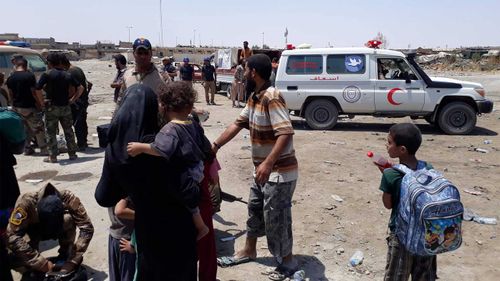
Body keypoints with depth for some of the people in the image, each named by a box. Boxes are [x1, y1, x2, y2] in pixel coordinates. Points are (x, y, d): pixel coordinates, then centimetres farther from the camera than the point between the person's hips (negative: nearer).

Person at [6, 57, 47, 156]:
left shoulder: (10, 78, 6)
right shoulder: (30, 76, -13)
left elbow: (10, 94, 10)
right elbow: (34, 92, -13)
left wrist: (13, 105, 20)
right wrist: (40, 104, -4)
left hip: (17, 107, 6)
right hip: (29, 107, -6)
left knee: (25, 129, 17)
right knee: (38, 128, 1)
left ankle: (27, 149, 20)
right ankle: (44, 149, 1)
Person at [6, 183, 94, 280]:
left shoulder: (68, 198, -35)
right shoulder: (26, 202, -38)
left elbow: (87, 228, -34)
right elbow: (12, 236, -39)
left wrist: (72, 261, -38)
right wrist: (43, 264, -40)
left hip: (61, 231, 1)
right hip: (32, 230, -1)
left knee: (68, 219, -34)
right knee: (15, 258, -31)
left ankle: (65, 255, -10)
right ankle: (34, 272, -1)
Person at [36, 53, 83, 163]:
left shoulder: (47, 74, -7)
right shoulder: (67, 75, 6)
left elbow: (38, 90, -17)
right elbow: (80, 88, 5)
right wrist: (73, 99, 7)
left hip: (52, 107, -4)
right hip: (65, 107, 4)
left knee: (50, 132, 5)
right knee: (68, 131, 13)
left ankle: (53, 156, 6)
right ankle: (72, 154, 17)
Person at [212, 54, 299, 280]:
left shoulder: (272, 98, -24)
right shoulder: (254, 98, 6)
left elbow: (286, 133, -33)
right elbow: (238, 124, 13)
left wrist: (268, 164, -40)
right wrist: (215, 145, 13)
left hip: (280, 172, -10)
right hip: (263, 170, 10)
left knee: (275, 218, 3)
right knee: (254, 210, 21)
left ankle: (288, 262, 24)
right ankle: (248, 251, 40)